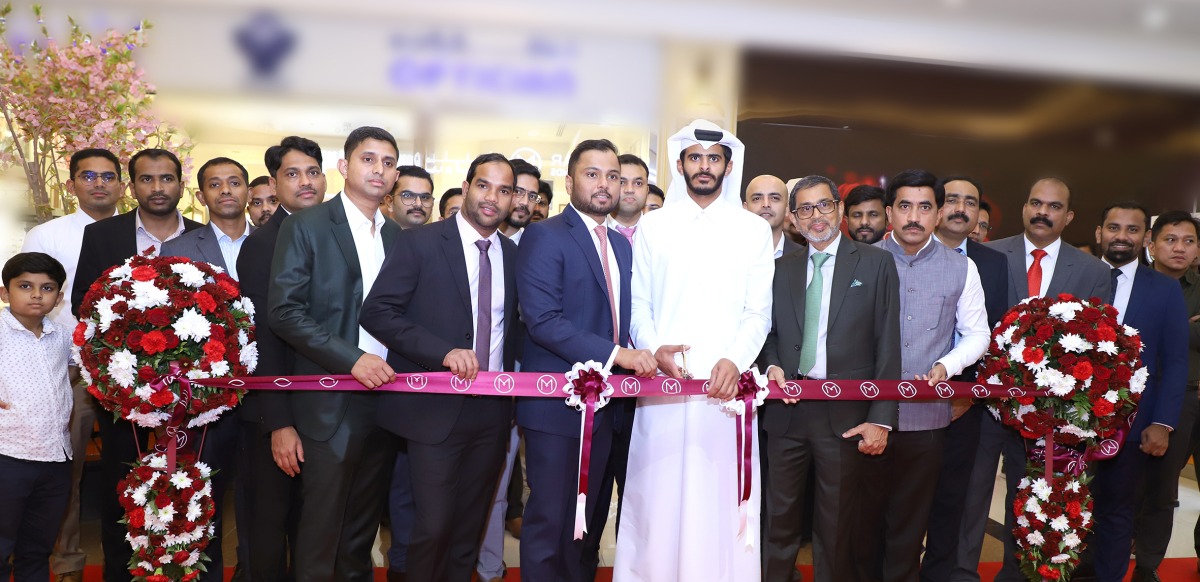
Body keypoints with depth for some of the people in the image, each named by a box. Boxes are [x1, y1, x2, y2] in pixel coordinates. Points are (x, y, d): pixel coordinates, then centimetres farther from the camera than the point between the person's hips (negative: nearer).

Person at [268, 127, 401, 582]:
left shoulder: (397, 236, 12)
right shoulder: (306, 226, -3)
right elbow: (283, 310, -12)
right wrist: (351, 359, -19)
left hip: (384, 402, 5)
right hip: (330, 405, -4)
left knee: (362, 533, 15)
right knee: (320, 533, 3)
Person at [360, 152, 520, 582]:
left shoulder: (513, 255, 8)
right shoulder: (419, 243, -6)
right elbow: (377, 312, -12)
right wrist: (443, 352, -22)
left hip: (493, 412, 4)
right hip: (437, 408, -4)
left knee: (470, 528, 15)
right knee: (433, 526, -1)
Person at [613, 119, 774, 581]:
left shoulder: (754, 230, 10)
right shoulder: (653, 227, 12)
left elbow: (758, 311, 5)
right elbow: (638, 303, 9)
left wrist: (734, 359, -12)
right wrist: (654, 348, -10)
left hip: (726, 384, 0)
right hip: (663, 382, 0)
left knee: (721, 497, 1)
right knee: (659, 495, 1)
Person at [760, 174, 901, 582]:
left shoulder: (876, 263, 1)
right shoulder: (782, 268, 12)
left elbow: (888, 345, -3)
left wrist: (880, 419, -10)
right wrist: (772, 366, -5)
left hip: (845, 414, -3)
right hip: (787, 409, 3)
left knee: (836, 526, 9)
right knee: (780, 519, 9)